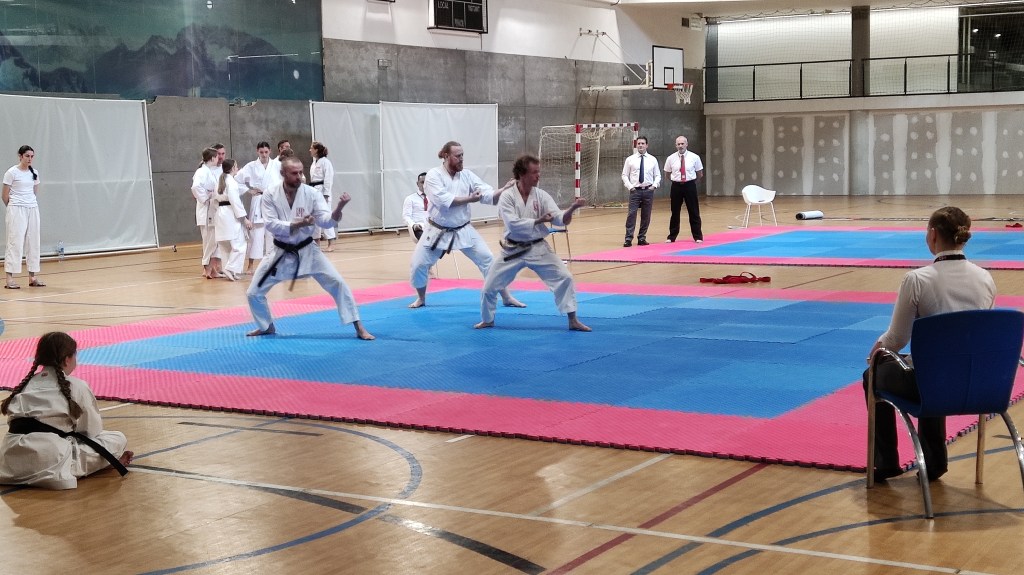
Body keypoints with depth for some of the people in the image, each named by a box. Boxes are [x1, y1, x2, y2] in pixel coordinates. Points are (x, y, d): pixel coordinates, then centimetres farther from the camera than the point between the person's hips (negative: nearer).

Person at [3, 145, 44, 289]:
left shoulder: (34, 173, 9)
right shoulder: (12, 172, -7)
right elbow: (5, 196, -3)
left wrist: (29, 202, 13)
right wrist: (13, 207, 7)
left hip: (33, 209, 6)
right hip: (17, 211, -6)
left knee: (33, 242, 7)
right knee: (15, 242, -8)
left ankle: (32, 277, 14)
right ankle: (10, 278, -8)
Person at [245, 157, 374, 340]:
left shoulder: (312, 194, -12)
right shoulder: (271, 196, -12)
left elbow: (325, 221, -19)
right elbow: (272, 225, -19)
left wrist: (338, 208, -39)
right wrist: (298, 224, -30)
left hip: (307, 250, 0)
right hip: (282, 253, 0)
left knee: (337, 283, -11)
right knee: (254, 292, 2)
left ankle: (359, 328, -3)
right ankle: (267, 326, 30)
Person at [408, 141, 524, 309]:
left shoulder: (467, 175, -3)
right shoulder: (433, 175, -14)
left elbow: (490, 196, -9)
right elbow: (444, 200, -28)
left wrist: (505, 189, -28)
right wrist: (469, 199, -25)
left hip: (463, 230, 3)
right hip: (438, 231, -2)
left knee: (487, 259, -3)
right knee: (418, 265, -3)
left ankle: (507, 298, 7)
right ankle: (421, 298, 25)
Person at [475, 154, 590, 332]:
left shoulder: (542, 196, -6)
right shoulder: (507, 197, -13)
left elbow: (560, 219, -14)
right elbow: (513, 224, -24)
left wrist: (572, 208, -33)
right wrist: (538, 221, -29)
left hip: (538, 248, 2)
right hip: (513, 250, -1)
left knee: (564, 278, -9)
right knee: (490, 285, 3)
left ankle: (573, 320, 2)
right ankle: (487, 320, 30)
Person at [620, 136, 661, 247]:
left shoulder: (653, 160, 7)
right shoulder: (630, 159, 4)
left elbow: (657, 175, 12)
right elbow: (625, 175, 6)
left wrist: (655, 185, -5)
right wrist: (629, 186, -7)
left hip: (648, 191, 2)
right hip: (635, 191, -2)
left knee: (646, 216, 6)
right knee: (631, 214, -10)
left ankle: (642, 238, 16)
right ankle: (628, 239, -8)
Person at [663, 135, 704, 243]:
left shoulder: (694, 157, -4)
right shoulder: (671, 158, -1)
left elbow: (700, 174, 7)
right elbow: (668, 174, 13)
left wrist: (693, 182, 8)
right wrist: (675, 180, 9)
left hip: (690, 186, -1)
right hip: (676, 186, 1)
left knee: (694, 212, 6)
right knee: (675, 212, 9)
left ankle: (698, 236, 17)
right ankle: (672, 237, 20)